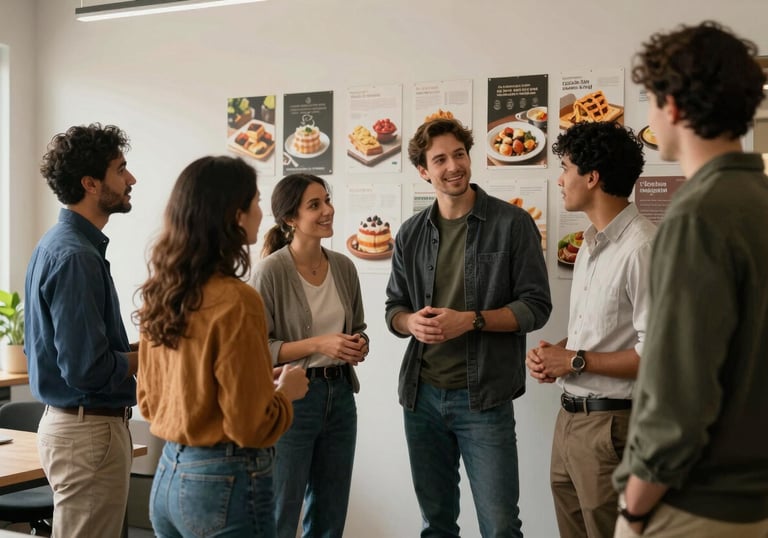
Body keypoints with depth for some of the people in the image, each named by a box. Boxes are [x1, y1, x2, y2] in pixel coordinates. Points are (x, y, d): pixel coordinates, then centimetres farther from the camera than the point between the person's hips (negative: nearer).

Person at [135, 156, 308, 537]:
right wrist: (286, 391, 0)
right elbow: (251, 427, -20)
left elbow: (148, 402, 12)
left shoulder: (160, 294, 2)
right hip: (225, 482, -7)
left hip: (168, 476, 7)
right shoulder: (235, 300, -20)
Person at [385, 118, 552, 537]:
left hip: (484, 397, -4)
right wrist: (411, 322, -11)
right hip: (422, 394, 4)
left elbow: (535, 306, -7)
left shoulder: (512, 223, -5)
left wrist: (471, 320, -20)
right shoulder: (411, 234, 7)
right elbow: (394, 308, 12)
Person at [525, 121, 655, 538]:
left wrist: (576, 361, -15)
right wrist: (551, 354, 2)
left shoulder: (641, 248, -18)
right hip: (569, 417, 9)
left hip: (610, 425, -9)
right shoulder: (591, 244, 12)